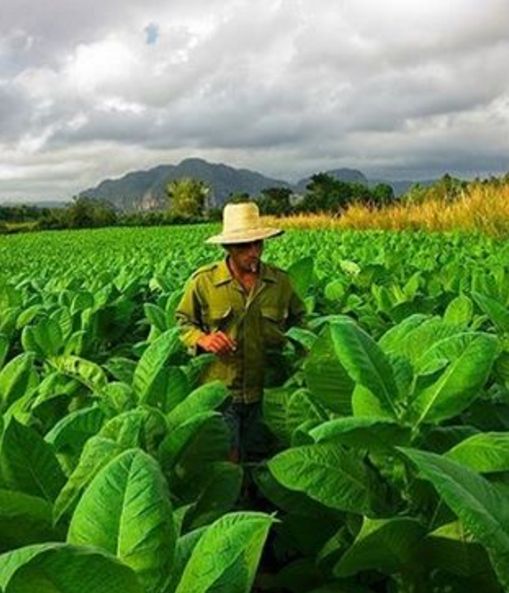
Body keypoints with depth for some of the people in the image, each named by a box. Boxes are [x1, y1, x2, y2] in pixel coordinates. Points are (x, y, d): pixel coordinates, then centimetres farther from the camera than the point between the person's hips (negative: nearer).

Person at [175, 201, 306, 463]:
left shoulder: (280, 281, 2)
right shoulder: (203, 281, -5)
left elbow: (298, 322, 18)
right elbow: (182, 323, 5)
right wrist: (202, 339, -15)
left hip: (267, 392, 3)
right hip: (220, 392, -2)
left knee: (262, 461, 16)